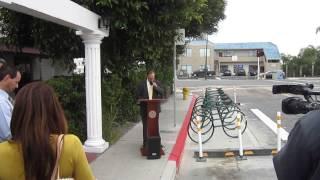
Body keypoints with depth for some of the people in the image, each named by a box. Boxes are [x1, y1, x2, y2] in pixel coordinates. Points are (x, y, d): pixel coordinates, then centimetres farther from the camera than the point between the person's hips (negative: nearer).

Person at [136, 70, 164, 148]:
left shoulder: (157, 83, 6)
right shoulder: (141, 84, -3)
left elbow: (162, 92, -3)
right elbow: (138, 96, -3)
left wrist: (156, 86, -17)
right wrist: (145, 101, -14)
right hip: (145, 108, -2)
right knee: (146, 126, 5)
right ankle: (145, 143, 13)